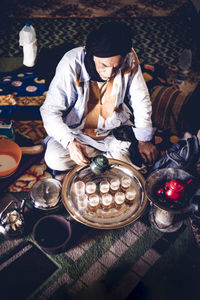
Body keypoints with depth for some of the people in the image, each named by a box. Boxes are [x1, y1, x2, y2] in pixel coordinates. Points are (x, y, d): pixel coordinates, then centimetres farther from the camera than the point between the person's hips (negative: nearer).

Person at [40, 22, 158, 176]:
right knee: (55, 160, -25)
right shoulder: (71, 63, -26)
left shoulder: (129, 59, -18)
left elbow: (141, 101, -4)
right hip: (76, 130, -2)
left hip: (115, 130, 3)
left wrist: (144, 140, -4)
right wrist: (70, 141, -39)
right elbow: (50, 110, -23)